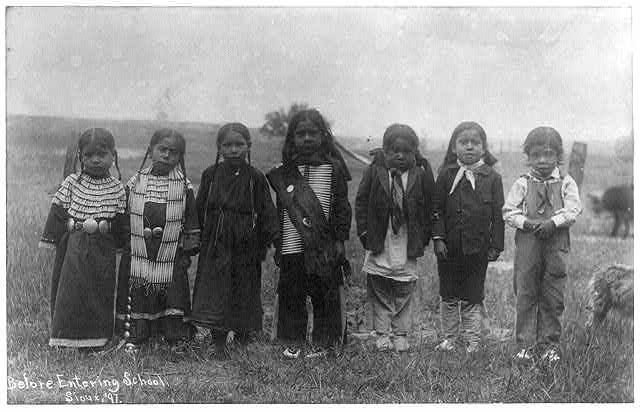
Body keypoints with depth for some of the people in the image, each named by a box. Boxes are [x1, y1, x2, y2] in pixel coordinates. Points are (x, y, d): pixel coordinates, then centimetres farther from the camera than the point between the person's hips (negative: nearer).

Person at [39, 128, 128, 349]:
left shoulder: (117, 188, 4)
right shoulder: (72, 183, 2)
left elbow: (121, 223, 7)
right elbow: (58, 213, 2)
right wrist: (52, 239, -2)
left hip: (102, 251, 1)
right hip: (73, 249, 0)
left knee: (100, 293, 5)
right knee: (69, 291, 2)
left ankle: (97, 339, 16)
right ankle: (67, 337, 14)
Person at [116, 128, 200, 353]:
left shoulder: (184, 186, 0)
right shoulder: (136, 181, 3)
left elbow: (191, 221, 5)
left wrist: (188, 250, 1)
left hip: (171, 257, -1)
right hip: (138, 254, 1)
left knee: (174, 292, -1)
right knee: (137, 294, 6)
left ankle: (176, 338, 10)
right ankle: (134, 335, 19)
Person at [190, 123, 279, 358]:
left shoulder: (255, 178, -1)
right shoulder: (210, 175, 4)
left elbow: (266, 213, 1)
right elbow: (199, 209, 10)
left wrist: (269, 238, -5)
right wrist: (196, 237, 7)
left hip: (245, 246, -1)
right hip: (215, 244, 1)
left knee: (244, 286, 6)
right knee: (213, 287, -3)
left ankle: (240, 332, 21)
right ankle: (219, 341, 2)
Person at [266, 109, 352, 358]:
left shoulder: (333, 169, 1)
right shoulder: (284, 172, 7)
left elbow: (342, 207, 2)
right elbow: (279, 209, 11)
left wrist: (340, 239, -2)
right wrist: (277, 242, 9)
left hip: (324, 247, -2)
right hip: (291, 246, 2)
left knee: (324, 293, 3)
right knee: (291, 293, 6)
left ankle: (321, 342, 15)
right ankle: (294, 341, 18)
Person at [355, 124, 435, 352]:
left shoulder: (422, 173, -3)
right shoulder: (375, 171, -3)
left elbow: (429, 207, 3)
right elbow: (361, 202, 3)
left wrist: (424, 237, 0)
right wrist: (364, 232, -2)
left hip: (408, 244, 0)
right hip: (379, 242, 0)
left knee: (404, 291, 6)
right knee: (379, 290, 5)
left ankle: (401, 334, 18)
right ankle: (382, 333, 16)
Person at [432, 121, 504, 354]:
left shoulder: (492, 178, -1)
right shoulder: (446, 175, 1)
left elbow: (498, 214, 1)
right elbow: (437, 209, 1)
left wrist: (496, 245, -2)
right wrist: (438, 238, -7)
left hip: (478, 248, -1)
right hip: (449, 247, 2)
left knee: (472, 299, 5)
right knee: (448, 297, 11)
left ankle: (473, 342, 15)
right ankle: (449, 339, 24)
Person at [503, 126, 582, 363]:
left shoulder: (566, 183, 7)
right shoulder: (522, 184, 6)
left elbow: (573, 210, -4)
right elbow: (508, 211, 2)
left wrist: (552, 223, -17)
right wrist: (526, 223, -14)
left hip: (556, 244, 0)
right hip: (527, 243, 0)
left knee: (553, 297, 4)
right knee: (525, 294, 2)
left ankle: (549, 343, 15)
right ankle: (526, 344, 10)